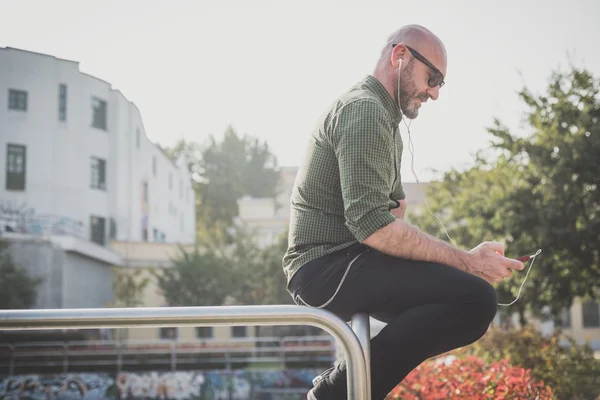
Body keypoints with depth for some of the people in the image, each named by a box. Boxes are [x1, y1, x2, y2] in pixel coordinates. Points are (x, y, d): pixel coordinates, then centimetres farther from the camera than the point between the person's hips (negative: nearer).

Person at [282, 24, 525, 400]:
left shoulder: (385, 119, 22)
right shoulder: (364, 109, -12)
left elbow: (393, 205, 27)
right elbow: (371, 224, -23)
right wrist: (467, 261, -21)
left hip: (337, 264, 11)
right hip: (327, 264, -11)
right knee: (475, 298, -26)